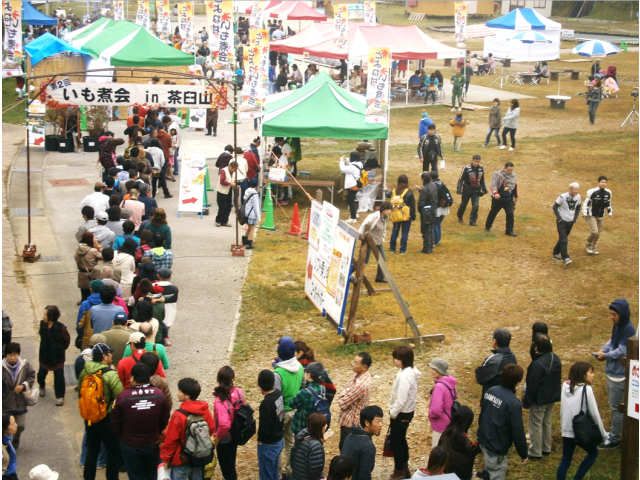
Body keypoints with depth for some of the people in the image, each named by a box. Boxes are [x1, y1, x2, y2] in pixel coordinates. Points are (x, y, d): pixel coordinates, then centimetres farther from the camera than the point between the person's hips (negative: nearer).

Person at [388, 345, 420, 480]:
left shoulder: (405, 376, -26)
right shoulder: (410, 371, 4)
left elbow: (401, 399, -27)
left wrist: (393, 413, -14)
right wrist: (393, 410, 13)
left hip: (401, 413, -10)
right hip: (407, 412, 10)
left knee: (396, 441, 2)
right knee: (401, 440, 21)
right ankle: (405, 468, 32)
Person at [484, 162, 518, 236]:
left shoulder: (513, 176, 5)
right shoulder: (497, 174, -11)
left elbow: (515, 186, 19)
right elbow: (493, 185, -19)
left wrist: (516, 196, 26)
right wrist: (495, 193, -34)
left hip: (509, 199, 3)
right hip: (498, 198, -3)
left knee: (510, 214, -8)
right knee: (493, 212, 12)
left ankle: (509, 230, -2)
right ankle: (487, 226, 33)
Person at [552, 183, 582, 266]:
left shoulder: (578, 197, -2)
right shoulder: (563, 197, -18)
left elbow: (578, 208, 13)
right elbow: (555, 207, -10)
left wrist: (575, 218, 2)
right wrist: (559, 218, -15)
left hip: (570, 222, 6)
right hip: (562, 221, -6)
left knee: (563, 238, 14)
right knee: (564, 240, -12)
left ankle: (556, 254, 28)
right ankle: (565, 258, -15)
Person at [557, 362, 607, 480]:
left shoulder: (565, 386, 4)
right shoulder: (586, 389, -14)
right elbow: (594, 413, -12)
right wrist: (603, 433, -3)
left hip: (566, 432, 5)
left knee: (565, 461, 14)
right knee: (593, 453, 20)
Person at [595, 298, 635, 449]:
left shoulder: (628, 330, -22)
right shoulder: (617, 326, 5)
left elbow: (622, 351, -22)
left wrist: (606, 356, -11)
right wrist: (604, 349, -3)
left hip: (619, 375, -9)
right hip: (611, 372, 9)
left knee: (616, 407, 1)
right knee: (613, 405, 20)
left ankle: (615, 440, 10)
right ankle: (614, 432, 34)